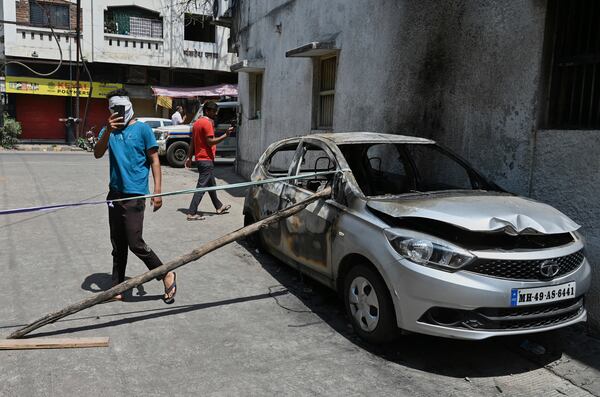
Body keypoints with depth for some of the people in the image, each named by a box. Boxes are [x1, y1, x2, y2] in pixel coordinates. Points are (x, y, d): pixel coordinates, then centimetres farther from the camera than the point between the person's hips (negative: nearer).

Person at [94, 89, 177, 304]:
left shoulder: (142, 129, -2)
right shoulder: (108, 131, 10)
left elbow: (154, 160, -3)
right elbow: (97, 154, -5)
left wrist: (157, 191, -11)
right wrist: (108, 131, -21)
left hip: (135, 194, -5)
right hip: (115, 193, 5)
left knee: (135, 242, -9)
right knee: (118, 245, 12)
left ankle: (166, 275, 7)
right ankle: (117, 286, 22)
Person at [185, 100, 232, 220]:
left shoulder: (197, 122, 14)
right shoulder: (207, 123, -14)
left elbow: (192, 142, 15)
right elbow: (210, 142, -21)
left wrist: (189, 157, 15)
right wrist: (225, 135, -19)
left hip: (200, 158, 10)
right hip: (206, 160, -10)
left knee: (211, 184, 21)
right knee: (202, 186, -8)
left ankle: (219, 207, 35)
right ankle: (192, 213, -8)